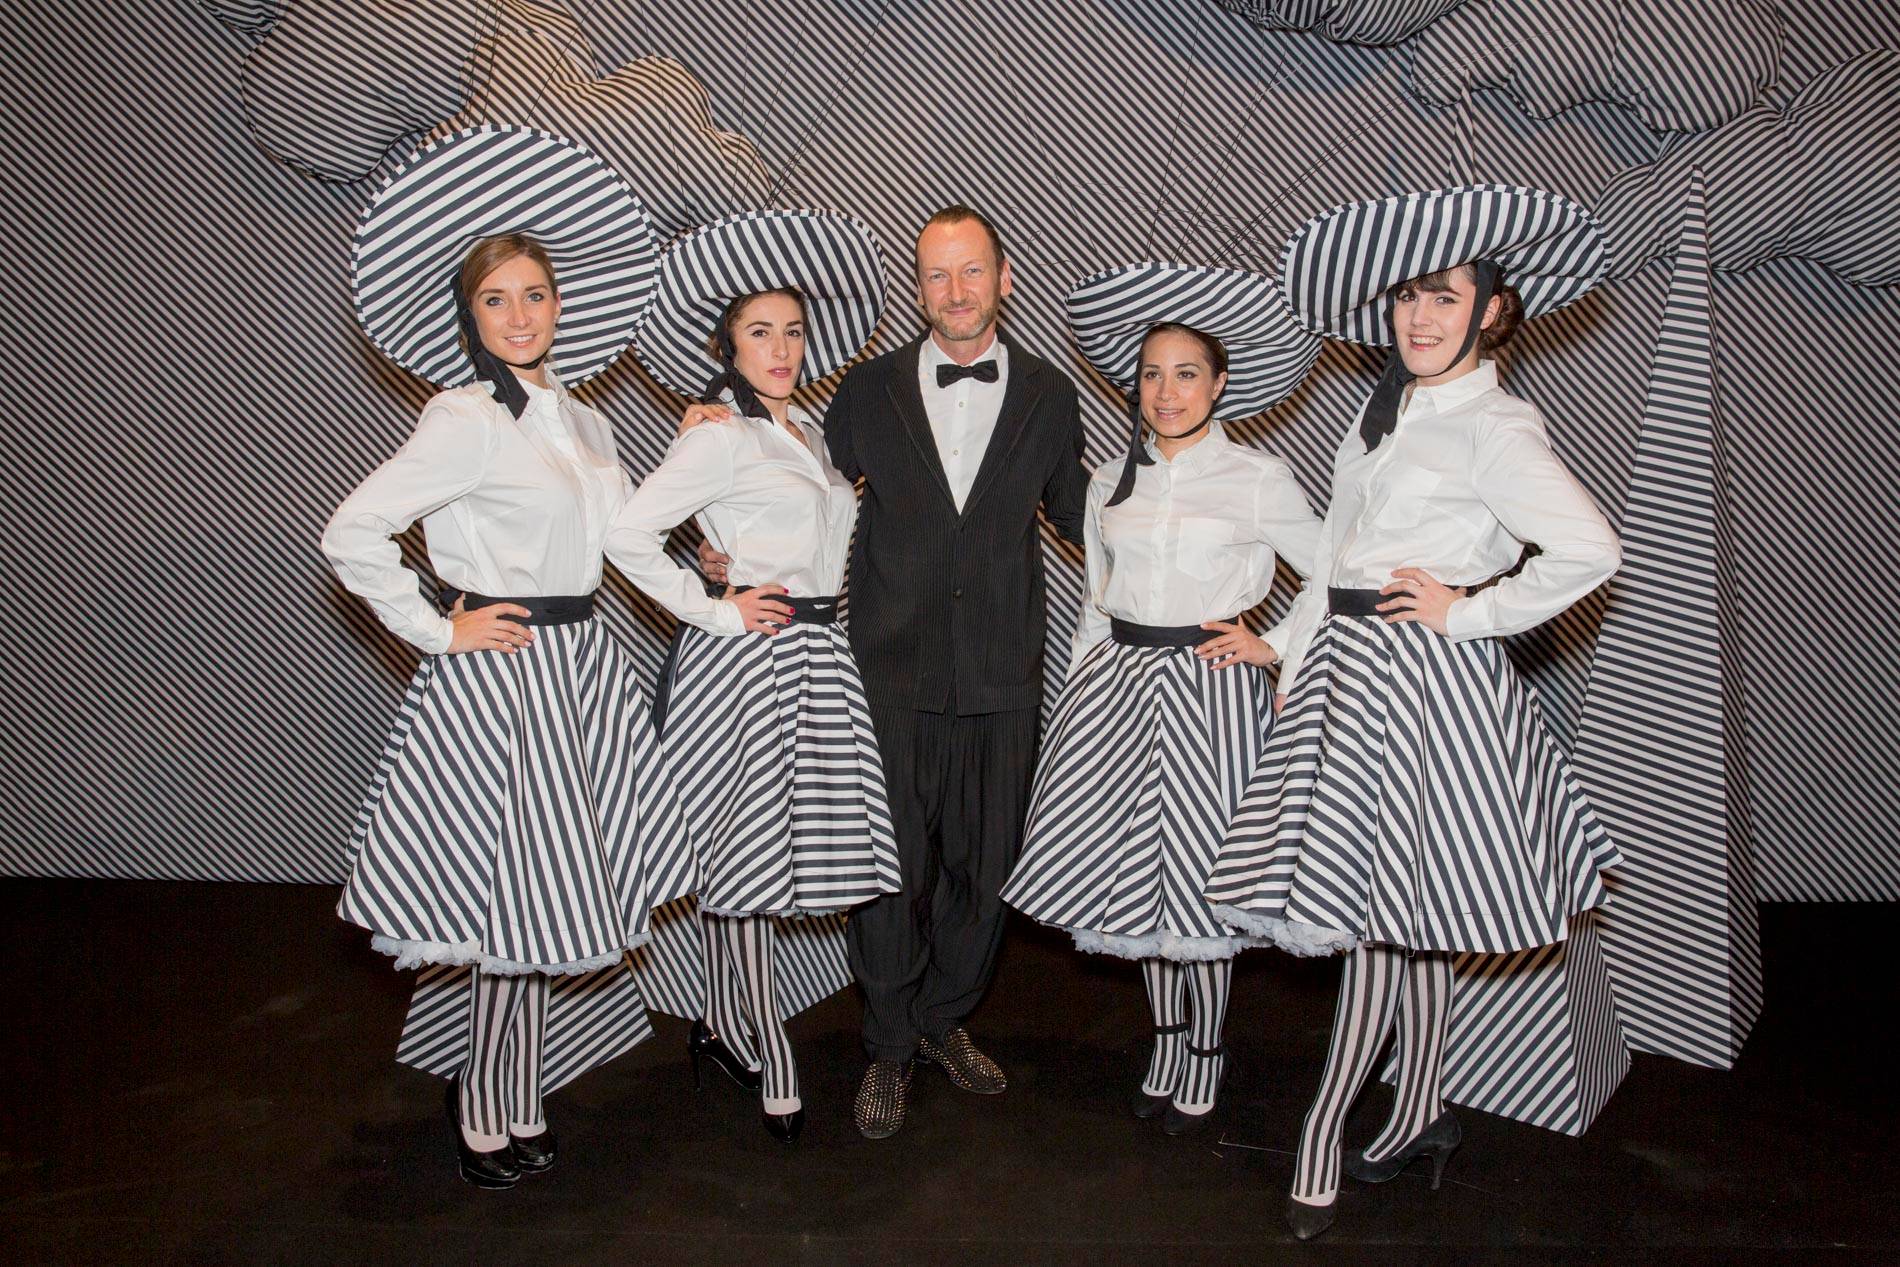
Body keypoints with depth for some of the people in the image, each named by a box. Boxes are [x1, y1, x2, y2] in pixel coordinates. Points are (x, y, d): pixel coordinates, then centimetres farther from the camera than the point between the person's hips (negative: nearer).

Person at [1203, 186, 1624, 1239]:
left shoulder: (1495, 427, -11)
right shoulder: (1387, 407, 14)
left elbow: (1589, 551, -23)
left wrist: (1467, 612, -15)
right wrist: (1287, 648, 16)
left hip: (1420, 678, -8)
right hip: (1349, 670, 8)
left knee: (1391, 907, -1)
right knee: (1398, 914, 14)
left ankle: (1321, 1142, 10)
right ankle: (1417, 1121, 28)